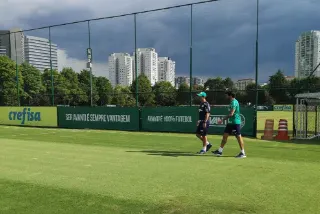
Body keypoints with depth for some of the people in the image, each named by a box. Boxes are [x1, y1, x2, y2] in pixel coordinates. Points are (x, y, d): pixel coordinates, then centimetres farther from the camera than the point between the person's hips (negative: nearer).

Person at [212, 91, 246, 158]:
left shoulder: (234, 102, -16)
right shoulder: (232, 102, 15)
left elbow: (231, 114, -21)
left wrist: (224, 118, -7)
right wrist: (226, 118, 11)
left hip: (235, 122, -10)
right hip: (230, 122, 10)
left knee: (238, 137, -4)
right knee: (225, 135, 10)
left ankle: (243, 153, 4)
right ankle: (220, 151, 16)